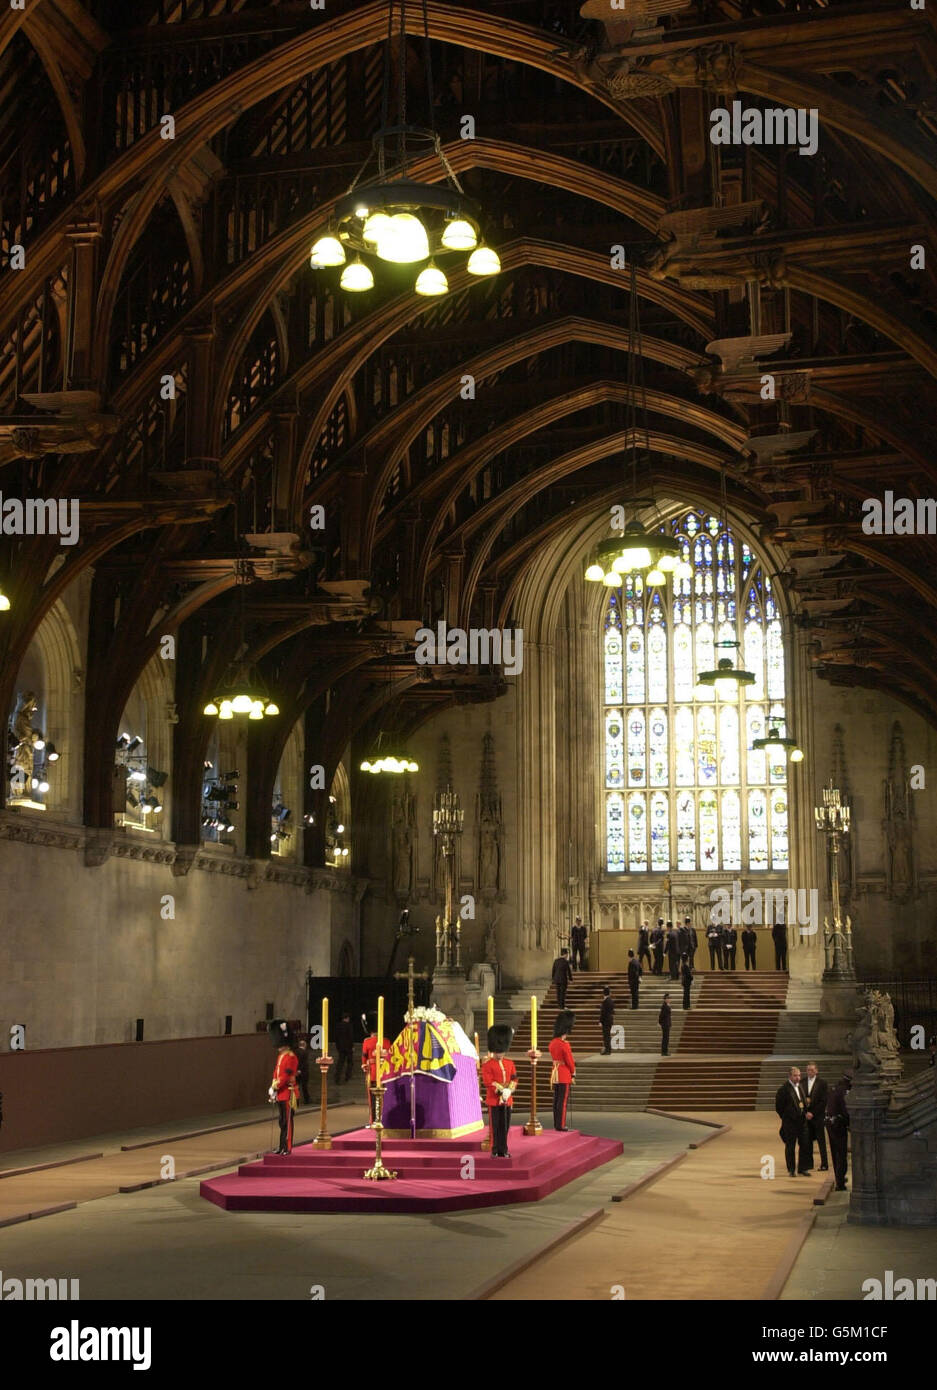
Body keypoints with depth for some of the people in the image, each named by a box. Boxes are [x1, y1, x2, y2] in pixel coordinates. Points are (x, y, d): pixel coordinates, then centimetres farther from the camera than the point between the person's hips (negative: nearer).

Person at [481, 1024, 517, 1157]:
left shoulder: (510, 1064, 10)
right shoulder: (487, 1065, -6)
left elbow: (514, 1079, 8)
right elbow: (488, 1082, -13)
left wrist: (509, 1091, -10)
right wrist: (501, 1091, -18)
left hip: (507, 1100, 5)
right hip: (494, 1100, -4)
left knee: (505, 1126, 8)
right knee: (495, 1126, 1)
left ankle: (503, 1150, 16)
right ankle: (495, 1151, 7)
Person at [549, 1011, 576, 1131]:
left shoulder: (553, 1043, 8)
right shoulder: (565, 1044, -18)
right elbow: (569, 1061, -14)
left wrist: (572, 1061, 10)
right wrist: (573, 1072, 2)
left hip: (555, 1074, 8)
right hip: (564, 1075, -8)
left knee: (556, 1100, 12)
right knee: (563, 1100, -4)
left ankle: (556, 1124, 17)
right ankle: (561, 1125, -3)